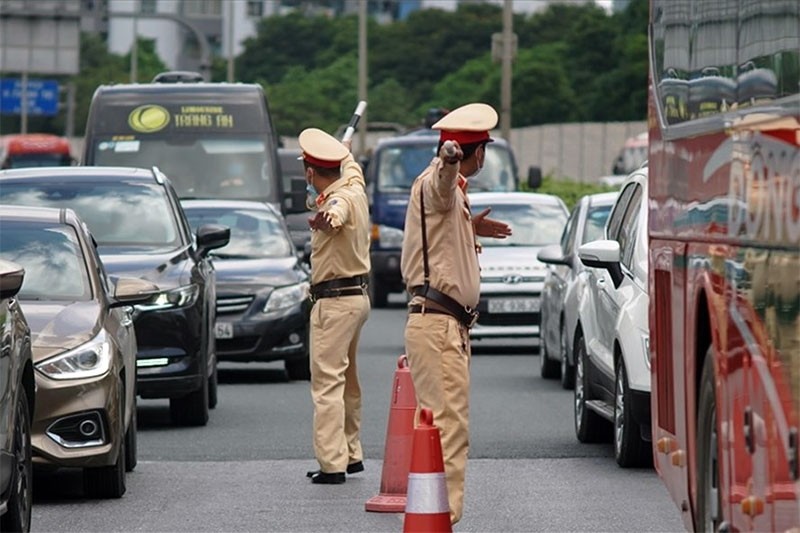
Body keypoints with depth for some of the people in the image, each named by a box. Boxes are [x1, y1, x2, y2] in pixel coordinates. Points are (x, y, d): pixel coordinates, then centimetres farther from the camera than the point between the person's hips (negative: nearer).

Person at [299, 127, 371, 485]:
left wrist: (327, 218, -67)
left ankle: (332, 464, -17)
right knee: (347, 381, 19)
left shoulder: (341, 198, -21)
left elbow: (337, 211, -48)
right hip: (357, 296, 10)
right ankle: (351, 454, 27)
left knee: (327, 382, -12)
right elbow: (352, 168, 31)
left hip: (334, 301, -10)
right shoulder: (354, 186, 6)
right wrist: (345, 153, 49)